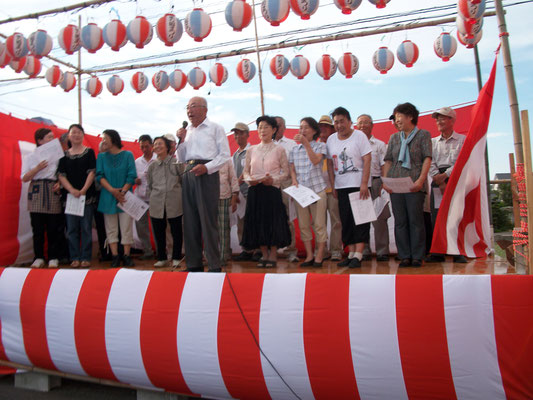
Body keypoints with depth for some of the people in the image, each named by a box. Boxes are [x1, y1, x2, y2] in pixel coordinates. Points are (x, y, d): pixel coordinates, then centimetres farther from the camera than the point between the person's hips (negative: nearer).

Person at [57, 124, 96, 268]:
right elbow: (61, 175, 4)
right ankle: (75, 257, 11)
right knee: (72, 228, 4)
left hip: (87, 195, -2)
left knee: (86, 227, 0)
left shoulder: (89, 152, 5)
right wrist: (72, 190, -12)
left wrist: (83, 190, -14)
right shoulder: (64, 155, 11)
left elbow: (91, 173, -3)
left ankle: (85, 257, 6)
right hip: (70, 195, 2)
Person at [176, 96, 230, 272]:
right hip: (188, 175, 6)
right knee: (190, 220, 6)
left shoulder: (215, 128, 4)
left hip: (207, 175, -6)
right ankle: (193, 264, 15)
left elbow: (225, 154, -4)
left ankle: (214, 266, 0)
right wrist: (181, 140, 6)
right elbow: (181, 159, 20)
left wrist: (206, 167, -17)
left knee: (208, 220, -7)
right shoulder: (187, 131, 19)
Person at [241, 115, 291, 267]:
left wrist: (273, 179, -16)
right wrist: (249, 179, -7)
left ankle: (273, 255, 11)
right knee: (257, 222, 4)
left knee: (273, 221, -3)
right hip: (254, 191, 3)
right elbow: (246, 170, 14)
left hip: (272, 190, -3)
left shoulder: (279, 150, 3)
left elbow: (286, 172, 1)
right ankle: (264, 255, 18)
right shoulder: (251, 150, 12)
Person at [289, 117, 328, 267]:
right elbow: (292, 168, 13)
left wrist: (306, 143, -21)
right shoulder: (295, 149, 13)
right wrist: (294, 180, -6)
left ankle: (319, 256, 9)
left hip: (317, 189, -3)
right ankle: (309, 256, 15)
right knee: (303, 225, 6)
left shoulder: (320, 146, 3)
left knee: (319, 224, -1)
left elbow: (316, 160, -15)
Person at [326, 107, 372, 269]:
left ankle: (358, 255, -2)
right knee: (346, 221, 7)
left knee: (360, 219, -5)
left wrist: (364, 184, -16)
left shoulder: (359, 136, -3)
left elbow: (367, 160, -9)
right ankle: (351, 254, 15)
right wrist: (333, 185, 8)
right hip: (341, 187, 5)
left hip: (358, 185, -5)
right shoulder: (331, 139, 10)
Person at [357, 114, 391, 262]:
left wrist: (383, 185, -9)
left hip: (375, 182, -1)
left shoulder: (380, 144, 10)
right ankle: (364, 251, 11)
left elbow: (384, 166, 3)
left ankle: (382, 251, 5)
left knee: (379, 218, -3)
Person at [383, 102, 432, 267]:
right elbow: (388, 161, 14)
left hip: (414, 185, -3)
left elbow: (427, 159, -1)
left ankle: (417, 257, 5)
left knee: (416, 220, -4)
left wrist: (421, 179, -14)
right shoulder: (394, 138, 19)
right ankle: (405, 256, 9)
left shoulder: (423, 135, 8)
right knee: (400, 221, 2)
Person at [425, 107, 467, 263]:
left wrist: (445, 175, -14)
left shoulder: (463, 139, 8)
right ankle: (438, 252, 2)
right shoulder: (432, 142, 17)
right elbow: (430, 162, 4)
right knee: (436, 216, -3)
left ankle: (459, 253, -1)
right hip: (438, 181, 3)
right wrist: (439, 180, -10)